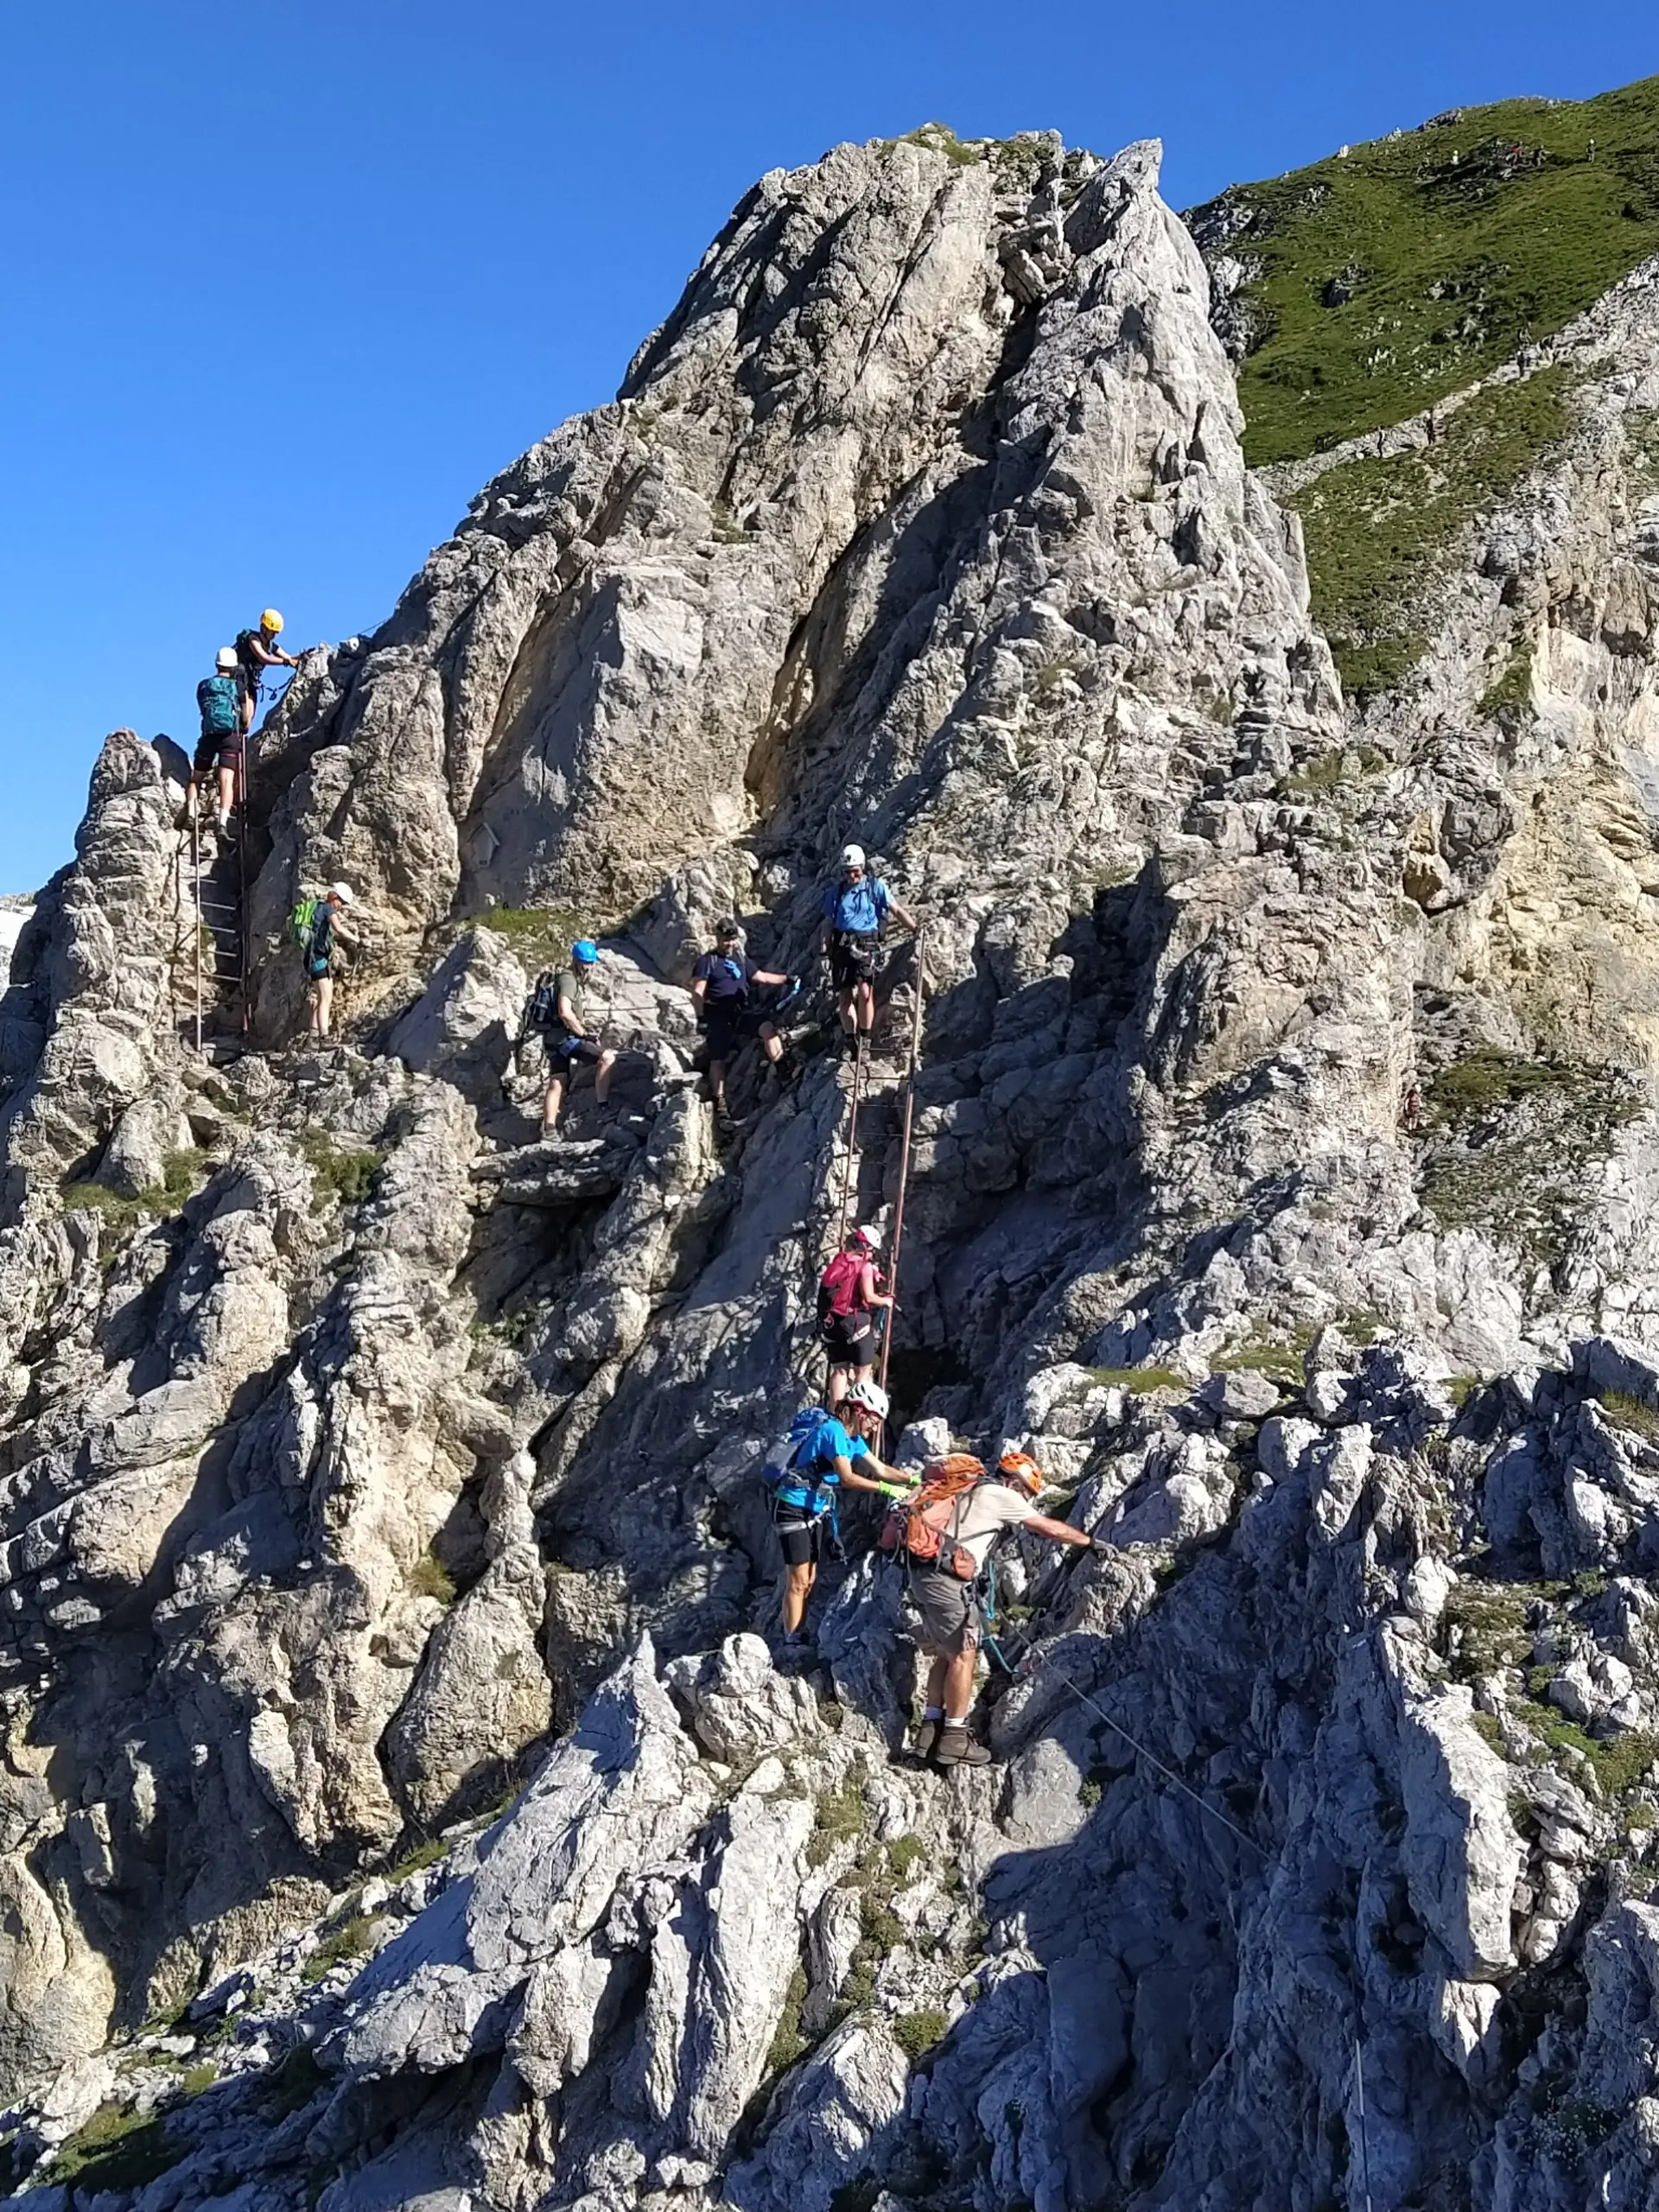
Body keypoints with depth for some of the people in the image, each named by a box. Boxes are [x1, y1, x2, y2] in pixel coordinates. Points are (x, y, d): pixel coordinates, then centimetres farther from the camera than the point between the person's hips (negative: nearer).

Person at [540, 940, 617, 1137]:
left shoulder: (572, 979, 22)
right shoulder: (568, 979, -11)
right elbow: (565, 1012, -24)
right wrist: (584, 1034, -18)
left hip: (556, 1039, 10)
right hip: (565, 1037, -10)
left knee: (556, 1084, 9)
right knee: (607, 1058, -15)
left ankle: (548, 1130, 8)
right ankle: (602, 1109, -16)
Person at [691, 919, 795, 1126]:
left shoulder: (741, 958, 18)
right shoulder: (707, 961, 2)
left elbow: (760, 976, 28)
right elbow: (698, 992, -6)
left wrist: (786, 979, 24)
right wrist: (702, 1016, -17)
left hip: (742, 1010, 4)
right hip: (718, 1014, -4)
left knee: (767, 1027, -25)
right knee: (718, 1059, -2)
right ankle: (719, 1104, 5)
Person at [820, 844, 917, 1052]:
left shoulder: (875, 886, 7)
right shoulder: (835, 892, 15)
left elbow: (897, 910, 5)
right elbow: (828, 923, 16)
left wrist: (916, 928, -4)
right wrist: (825, 948, 4)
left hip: (865, 945, -3)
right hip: (841, 946, 3)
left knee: (864, 992, -19)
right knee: (844, 996, 0)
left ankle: (864, 1037, -8)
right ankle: (851, 1039, 8)